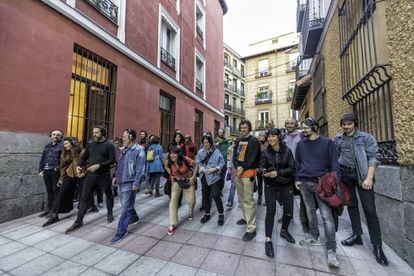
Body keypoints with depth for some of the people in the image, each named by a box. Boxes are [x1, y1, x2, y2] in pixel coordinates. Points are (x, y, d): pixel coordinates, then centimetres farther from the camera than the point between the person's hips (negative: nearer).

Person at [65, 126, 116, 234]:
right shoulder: (90, 145, 9)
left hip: (104, 175, -4)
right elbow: (83, 157, 14)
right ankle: (79, 221, 17)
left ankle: (109, 213, 34)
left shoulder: (109, 145, -7)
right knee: (84, 197, 5)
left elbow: (112, 160, -14)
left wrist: (99, 165, -23)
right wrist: (79, 165, -5)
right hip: (90, 174, 4)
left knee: (108, 194, 12)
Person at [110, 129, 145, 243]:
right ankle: (134, 217, 44)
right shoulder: (124, 150, 12)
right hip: (121, 182, 9)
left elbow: (140, 168, -18)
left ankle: (121, 231, 11)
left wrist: (136, 183, -20)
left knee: (126, 207, -1)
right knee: (126, 204, 21)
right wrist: (116, 176, 14)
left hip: (129, 183, -9)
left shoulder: (138, 150, -14)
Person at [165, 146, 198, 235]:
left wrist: (193, 177, -18)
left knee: (191, 200, 6)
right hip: (176, 181, 2)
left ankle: (191, 213, 43)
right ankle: (173, 224, 1)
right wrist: (172, 174, -4)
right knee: (173, 200, -11)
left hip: (188, 180, -2)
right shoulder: (169, 161, -21)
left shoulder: (185, 159, -30)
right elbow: (166, 167, 5)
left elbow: (196, 165, -16)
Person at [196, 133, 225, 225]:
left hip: (214, 176, -4)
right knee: (205, 195, 14)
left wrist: (214, 169, -18)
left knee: (215, 195, -7)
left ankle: (221, 214, 16)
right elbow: (198, 163, 2)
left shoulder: (216, 152, -9)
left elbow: (222, 163, -6)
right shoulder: (200, 152, 2)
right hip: (204, 176, 4)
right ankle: (207, 214, 33)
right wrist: (203, 169, -14)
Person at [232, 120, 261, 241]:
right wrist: (237, 167, -8)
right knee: (241, 198, 17)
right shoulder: (238, 140, 14)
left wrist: (243, 168, -14)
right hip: (238, 172, 7)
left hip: (248, 173, -7)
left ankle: (251, 229, 3)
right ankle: (246, 218, 35)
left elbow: (252, 158, -13)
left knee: (248, 200, -6)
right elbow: (234, 155, 8)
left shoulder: (254, 140, -6)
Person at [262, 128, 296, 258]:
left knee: (289, 211, 10)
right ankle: (268, 240, 10)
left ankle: (284, 230, 39)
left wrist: (277, 172, -21)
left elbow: (292, 169, -9)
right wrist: (266, 173, -21)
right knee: (270, 211, -4)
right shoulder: (265, 152, -6)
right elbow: (263, 168, 1)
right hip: (270, 185, -1)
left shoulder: (287, 150, -8)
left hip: (286, 185, 1)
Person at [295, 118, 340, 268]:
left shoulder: (327, 142, -2)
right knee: (310, 211, 15)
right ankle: (315, 237, 32)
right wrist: (297, 179, 8)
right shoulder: (300, 144, 7)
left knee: (327, 216, -5)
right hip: (304, 183, 4)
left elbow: (334, 163, -2)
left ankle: (331, 250, 5)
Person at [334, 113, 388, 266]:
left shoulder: (366, 137, -3)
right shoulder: (338, 139, 7)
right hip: (345, 175, 3)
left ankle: (377, 246, 11)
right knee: (352, 205, 12)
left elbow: (373, 157, -7)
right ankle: (356, 235, 26)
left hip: (362, 174, -3)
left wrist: (369, 177, -15)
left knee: (369, 210, -1)